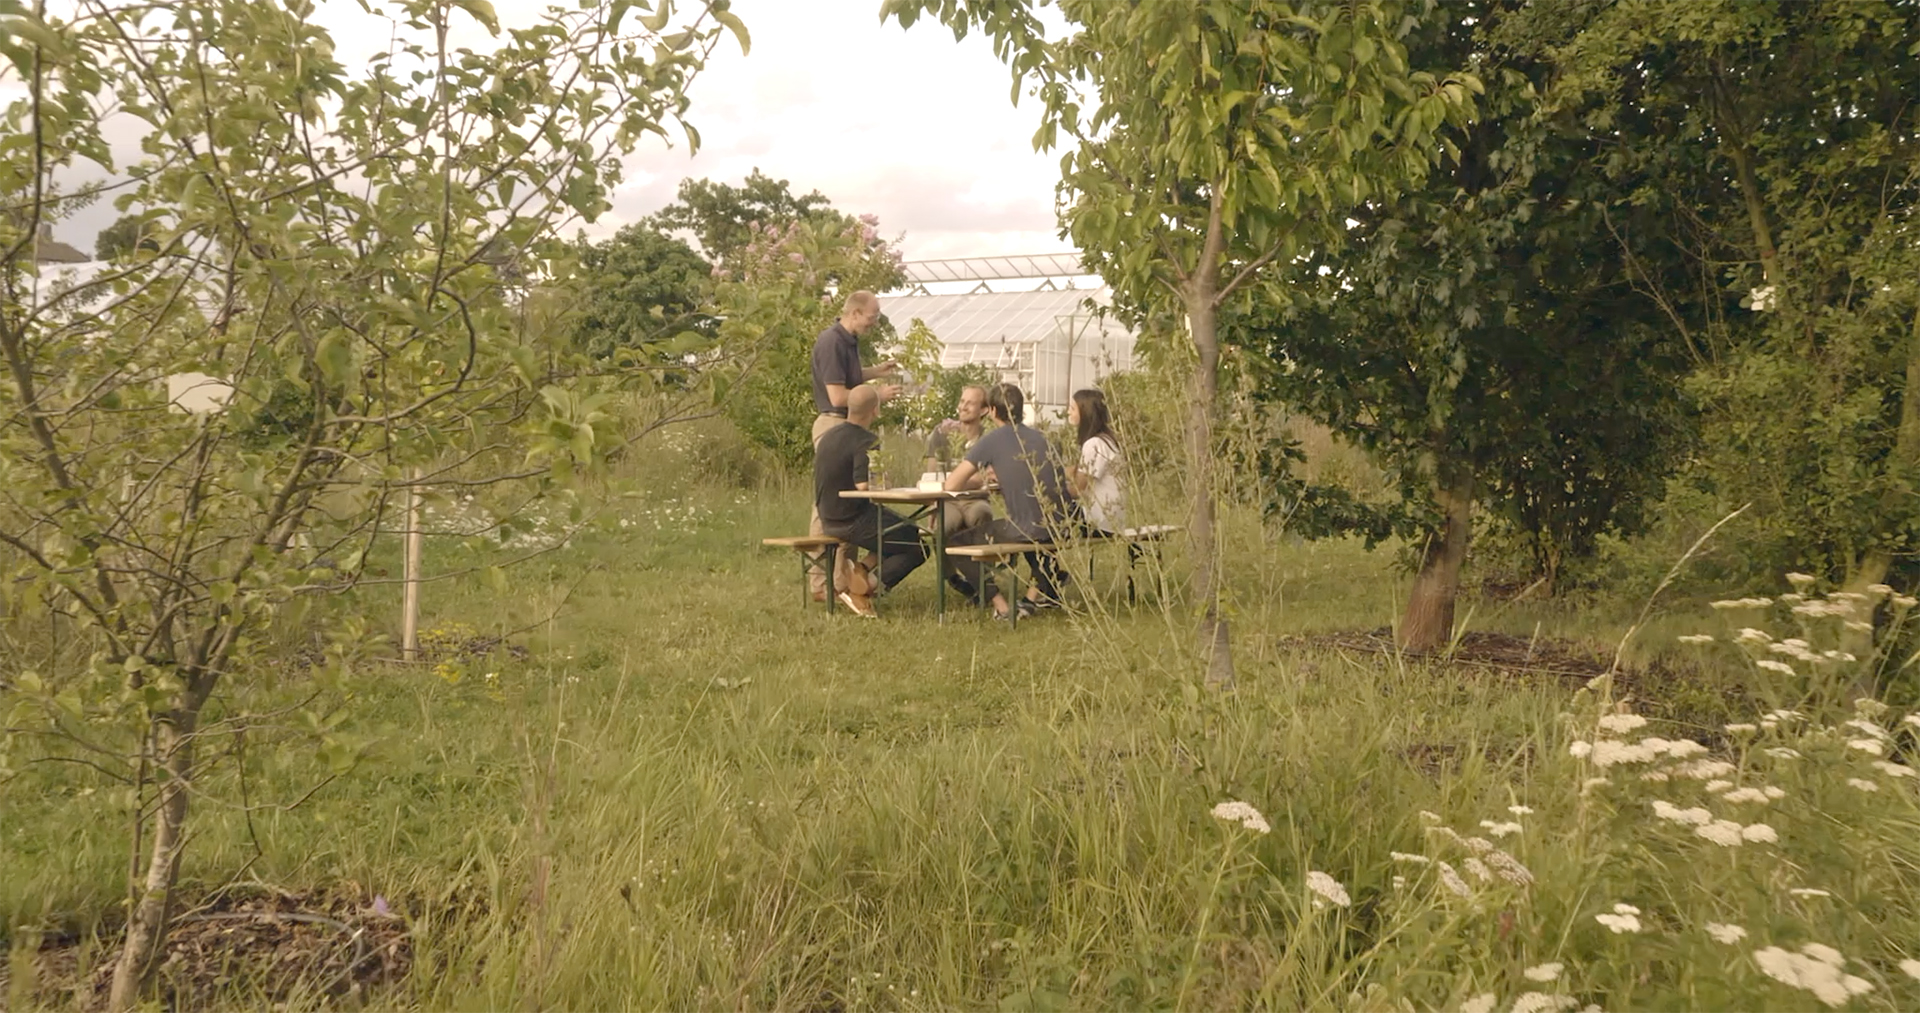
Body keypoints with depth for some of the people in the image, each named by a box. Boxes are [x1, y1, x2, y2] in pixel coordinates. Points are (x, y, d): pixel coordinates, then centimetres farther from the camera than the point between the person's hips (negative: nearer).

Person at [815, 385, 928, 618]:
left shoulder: (829, 435, 10)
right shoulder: (866, 442, -19)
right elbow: (865, 486, -28)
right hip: (854, 521, -9)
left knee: (905, 527, 24)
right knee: (919, 546, 0)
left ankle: (864, 569, 7)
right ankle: (863, 590, -5)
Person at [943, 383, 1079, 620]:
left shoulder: (993, 440, -2)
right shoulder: (1039, 436, 16)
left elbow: (952, 484, -4)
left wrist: (977, 480, 16)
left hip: (1026, 531, -6)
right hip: (1061, 525, 6)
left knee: (952, 542, 10)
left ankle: (1000, 604, 2)